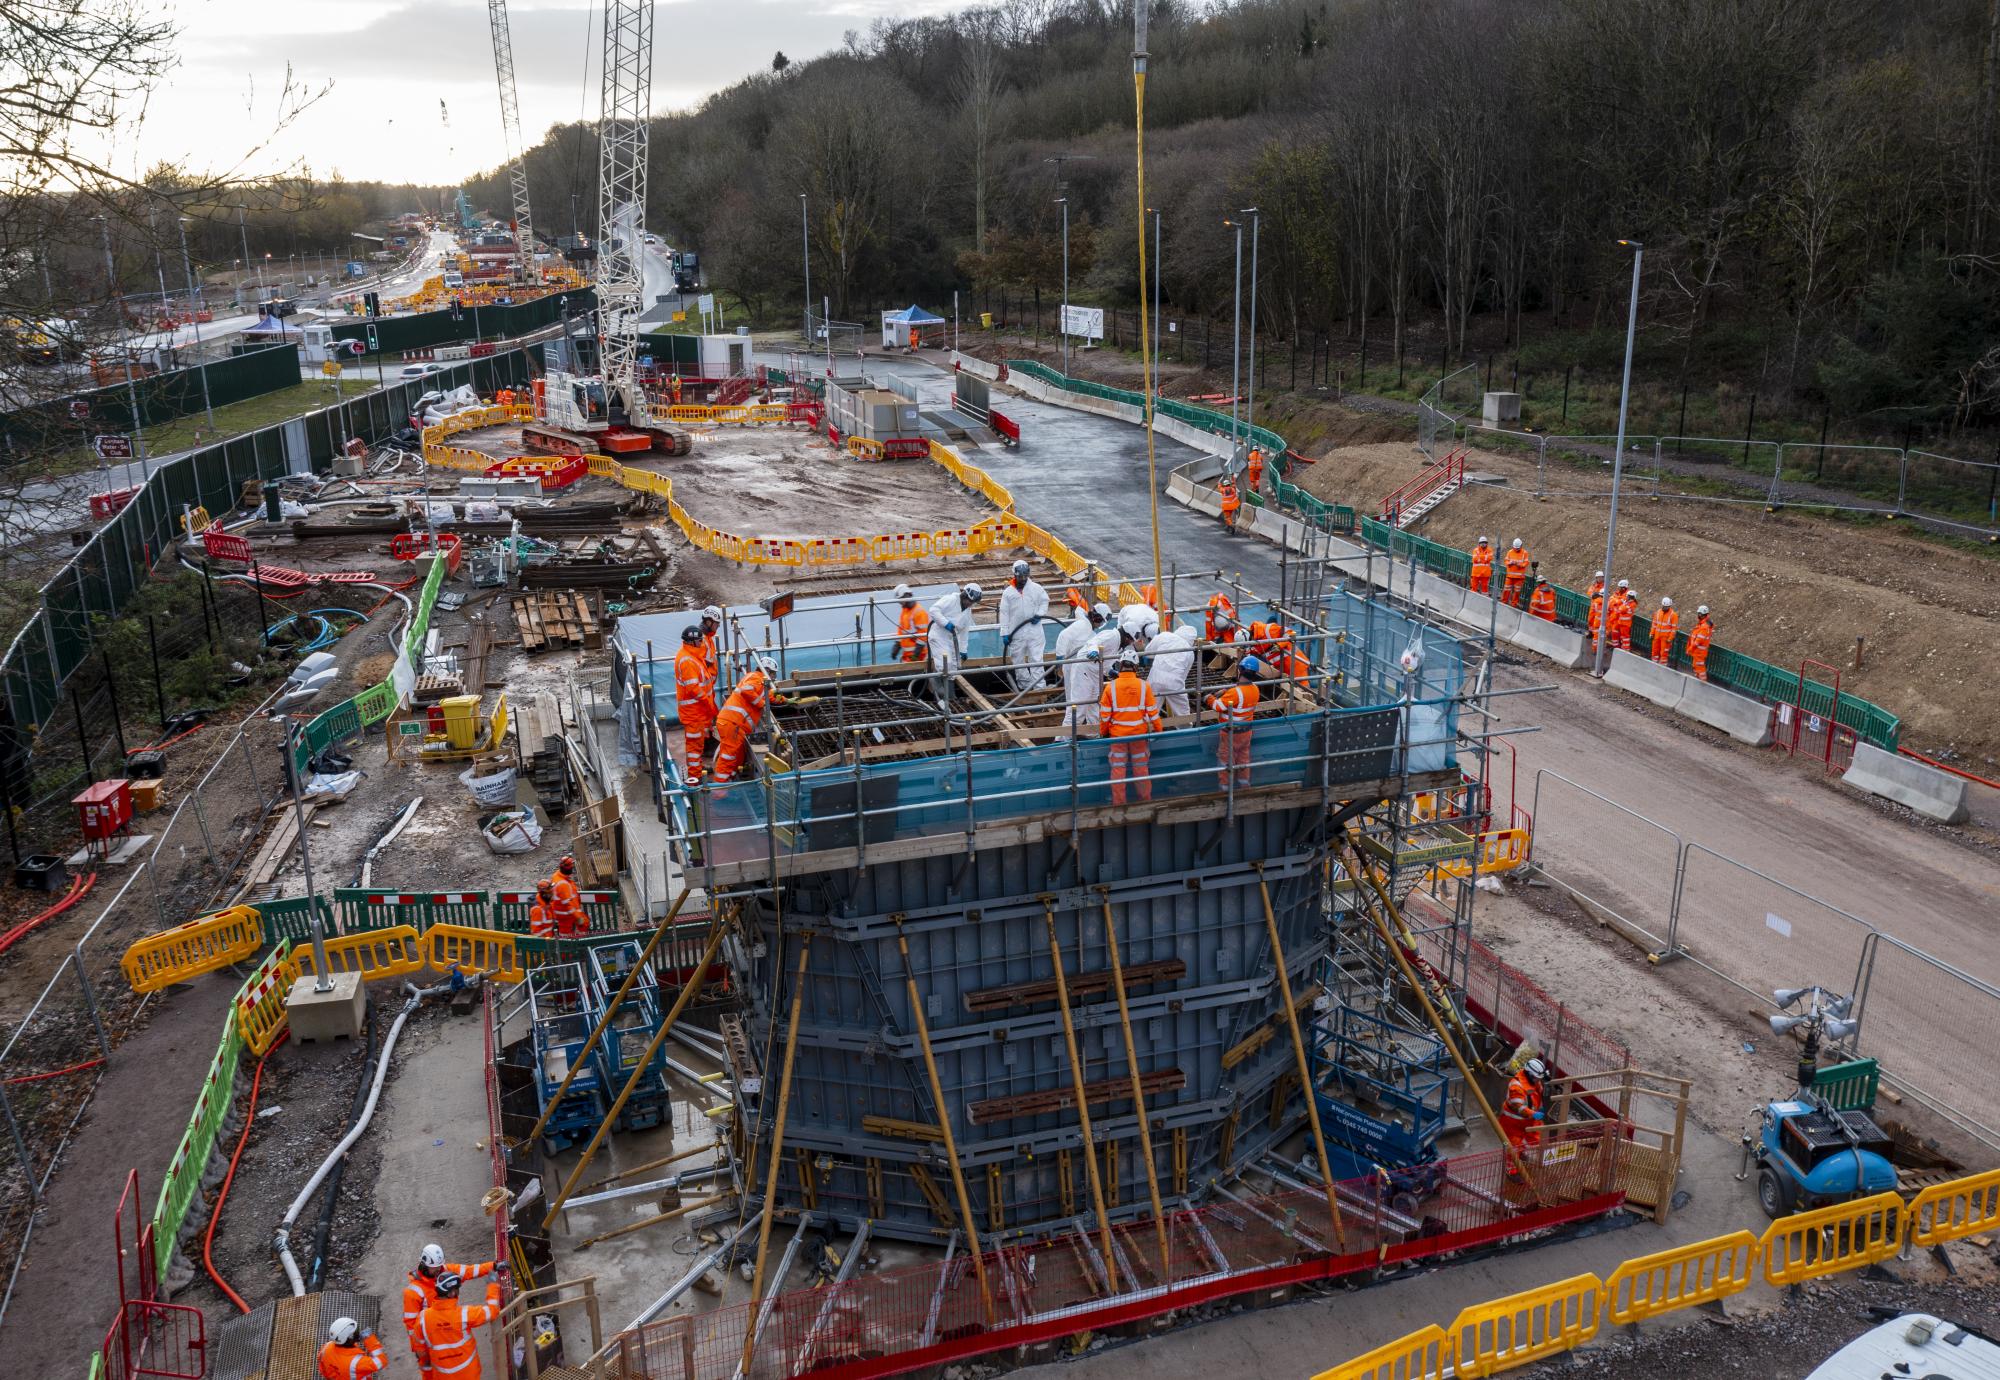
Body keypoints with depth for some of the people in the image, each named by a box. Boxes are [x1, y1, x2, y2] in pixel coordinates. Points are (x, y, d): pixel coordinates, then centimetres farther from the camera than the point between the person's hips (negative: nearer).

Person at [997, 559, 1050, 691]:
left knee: (1036, 658, -4)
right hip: (1016, 632, 1)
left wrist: (1039, 614, -6)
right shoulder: (1008, 592, 1)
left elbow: (1044, 601, 13)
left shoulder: (1036, 588, 1)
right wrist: (1005, 633, -3)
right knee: (1018, 660, 8)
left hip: (1034, 630, -1)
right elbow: (1004, 613, 1)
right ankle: (1024, 685, 20)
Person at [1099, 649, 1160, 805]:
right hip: (1139, 734, 1)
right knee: (1140, 767, 14)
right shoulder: (1144, 686, -10)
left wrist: (1103, 731, 11)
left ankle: (1118, 802, 12)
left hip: (1117, 735, -1)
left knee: (1118, 768, 7)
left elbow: (1104, 714, -4)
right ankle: (1145, 798, 24)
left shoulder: (1111, 687, -11)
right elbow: (1153, 711, -4)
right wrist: (1157, 730, 10)